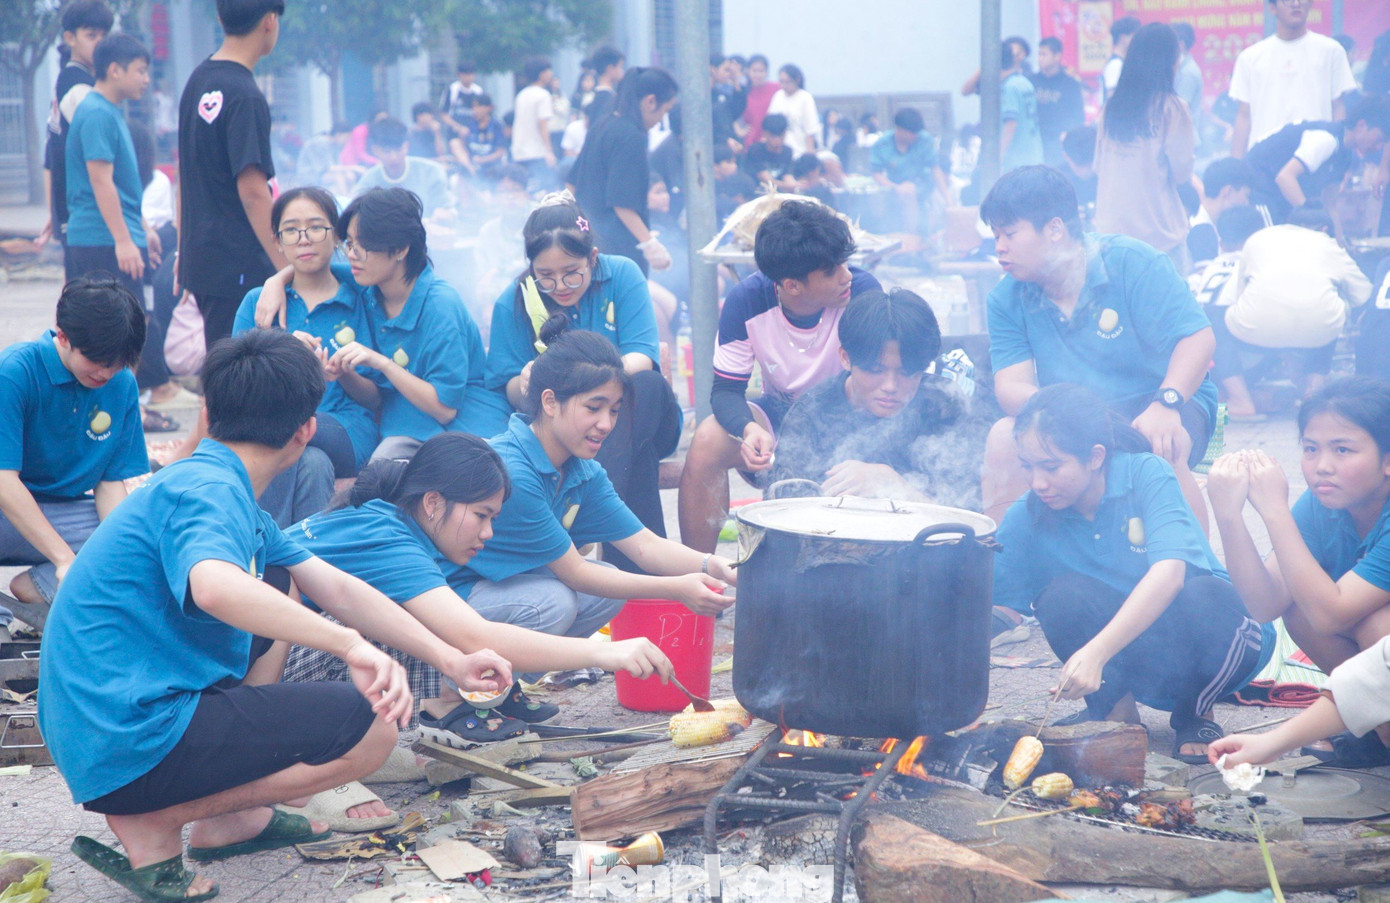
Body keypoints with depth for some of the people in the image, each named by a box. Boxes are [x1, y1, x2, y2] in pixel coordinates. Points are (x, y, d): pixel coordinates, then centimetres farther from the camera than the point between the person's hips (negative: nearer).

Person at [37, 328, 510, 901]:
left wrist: (452, 662, 17)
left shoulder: (227, 491, 14)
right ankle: (150, 826, -6)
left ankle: (232, 817, 17)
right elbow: (215, 586, -40)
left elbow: (337, 588, 18)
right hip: (130, 747, -10)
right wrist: (348, 644, -38)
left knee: (278, 597, 26)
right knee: (370, 725, -13)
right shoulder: (207, 491, -17)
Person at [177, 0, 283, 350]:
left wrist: (184, 250, 25)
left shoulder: (198, 79, 12)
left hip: (198, 258, 9)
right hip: (238, 268, -9)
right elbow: (252, 190, -22)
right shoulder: (245, 96, -17)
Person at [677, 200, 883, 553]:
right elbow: (726, 389, -13)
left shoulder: (863, 291, -24)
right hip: (780, 414, 2)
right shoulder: (746, 302, -19)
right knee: (708, 441, -27)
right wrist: (749, 429, -38)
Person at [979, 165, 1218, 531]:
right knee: (1004, 438, -23)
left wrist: (1165, 404, -36)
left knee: (1158, 446, -36)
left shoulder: (1134, 264, -12)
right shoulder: (1006, 301, 0)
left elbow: (1198, 338, -18)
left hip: (1171, 402, -3)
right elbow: (1010, 387, -10)